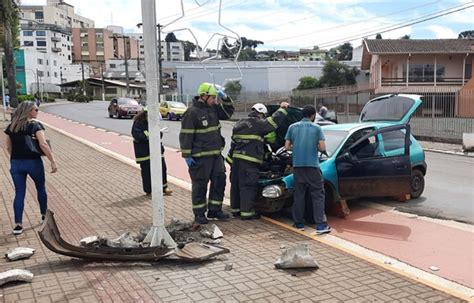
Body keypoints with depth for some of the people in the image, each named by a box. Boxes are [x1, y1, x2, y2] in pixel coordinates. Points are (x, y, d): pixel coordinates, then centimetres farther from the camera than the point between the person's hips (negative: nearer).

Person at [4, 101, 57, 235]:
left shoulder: (11, 126, 6)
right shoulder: (35, 125, -11)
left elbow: (8, 147, 11)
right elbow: (43, 145, -20)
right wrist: (53, 161, -17)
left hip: (16, 163, 4)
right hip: (33, 162, -4)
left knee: (19, 193, 7)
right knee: (41, 188, 19)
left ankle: (18, 225, 2)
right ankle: (44, 214, 35)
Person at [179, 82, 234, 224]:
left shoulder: (213, 108, 9)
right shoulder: (192, 112, -14)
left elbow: (228, 112, 22)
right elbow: (185, 135, -15)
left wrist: (225, 98, 4)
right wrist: (187, 155, -16)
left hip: (216, 154, 8)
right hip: (200, 157, -8)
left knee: (219, 181, 10)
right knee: (200, 185, 2)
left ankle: (214, 210, 22)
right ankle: (199, 214, 14)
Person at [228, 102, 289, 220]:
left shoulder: (239, 124, 20)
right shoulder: (257, 123, -7)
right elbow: (274, 121, -7)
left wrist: (232, 158, 25)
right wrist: (282, 109, 7)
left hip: (236, 158, 9)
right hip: (248, 161, -9)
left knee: (236, 184, 14)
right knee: (248, 186, -3)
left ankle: (235, 209, 23)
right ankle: (247, 212, -1)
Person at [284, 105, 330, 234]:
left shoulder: (292, 127, 9)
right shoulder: (317, 128, 2)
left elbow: (287, 146, 8)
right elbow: (322, 148, -4)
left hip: (297, 165, 3)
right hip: (312, 165, -3)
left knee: (299, 195, 11)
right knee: (318, 195, 1)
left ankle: (299, 223, 16)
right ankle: (321, 225, -5)